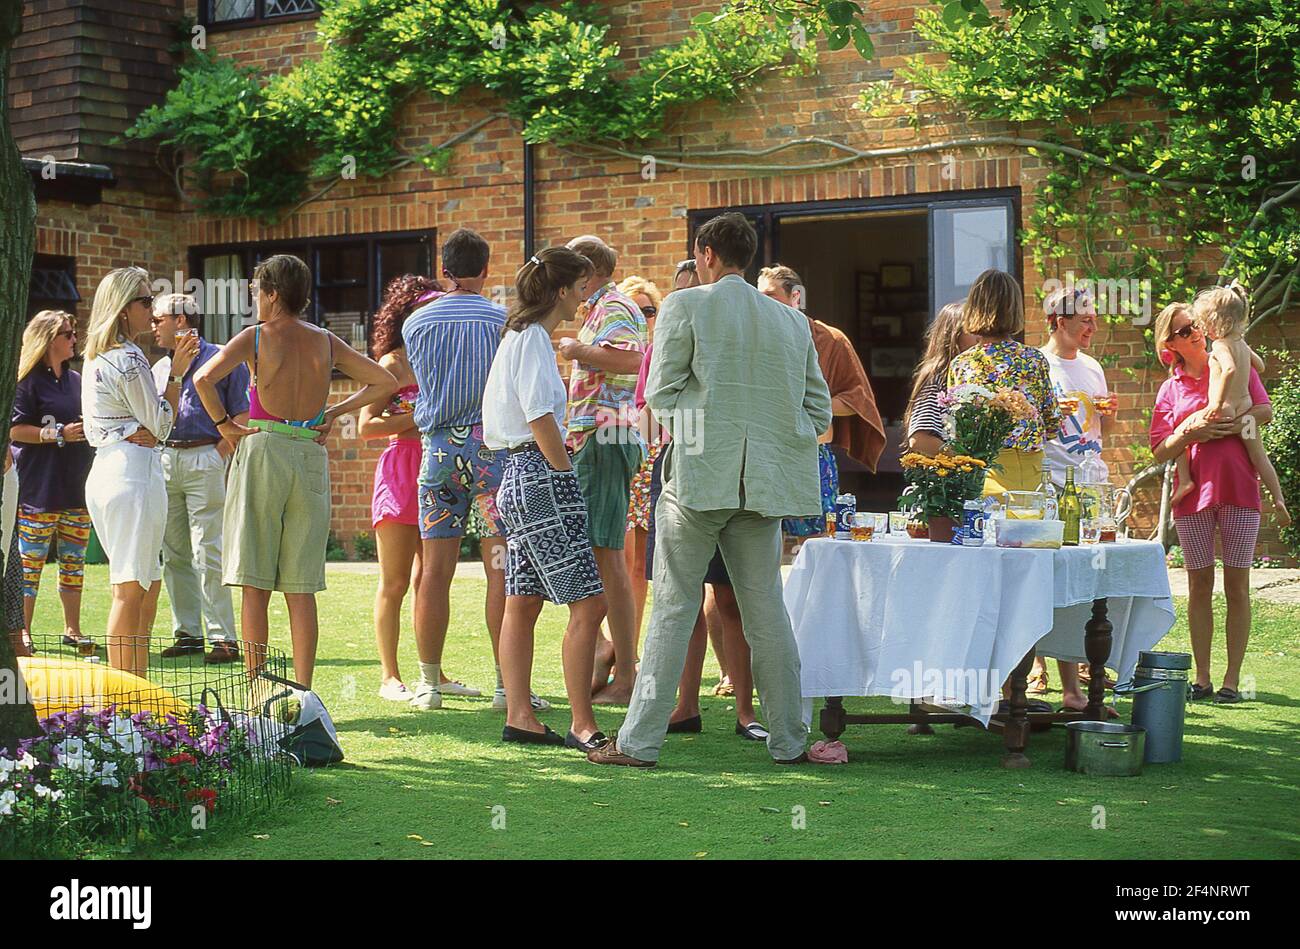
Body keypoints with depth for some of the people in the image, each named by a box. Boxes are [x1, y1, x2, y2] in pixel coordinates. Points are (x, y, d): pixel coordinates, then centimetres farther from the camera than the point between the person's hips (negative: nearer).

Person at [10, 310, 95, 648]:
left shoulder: (76, 379, 17)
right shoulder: (28, 380, -5)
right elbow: (14, 430, -12)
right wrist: (58, 434, -16)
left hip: (77, 487, 7)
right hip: (40, 489, -7)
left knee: (74, 561, 9)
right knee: (30, 561, -4)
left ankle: (72, 629, 16)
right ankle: (22, 631, 1)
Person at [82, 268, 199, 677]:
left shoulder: (95, 358, 16)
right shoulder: (129, 358, -12)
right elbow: (162, 425, -9)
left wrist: (129, 433, 7)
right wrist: (176, 372, -4)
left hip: (102, 470, 10)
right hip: (134, 473, -10)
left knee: (148, 584, 15)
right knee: (131, 589, -7)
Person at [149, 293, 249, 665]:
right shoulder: (159, 368, 20)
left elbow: (243, 417, -3)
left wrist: (219, 453, -12)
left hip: (205, 459, -7)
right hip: (164, 462, 7)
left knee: (208, 554, -10)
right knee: (174, 554, 6)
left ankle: (224, 637, -9)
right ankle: (187, 633, 13)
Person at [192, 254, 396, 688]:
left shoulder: (256, 337, -3)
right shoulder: (325, 342, 8)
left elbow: (204, 378, -17)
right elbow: (385, 382, 11)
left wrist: (224, 424, -4)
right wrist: (333, 413, 11)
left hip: (262, 452, -3)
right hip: (312, 458, 3)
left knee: (256, 586, 1)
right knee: (301, 590, 6)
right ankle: (303, 692, 3)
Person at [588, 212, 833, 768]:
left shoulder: (684, 306, -3)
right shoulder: (791, 321, 12)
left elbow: (661, 393, -5)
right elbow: (819, 408, 12)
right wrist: (770, 436, 14)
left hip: (701, 473, -4)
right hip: (764, 481, 4)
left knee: (673, 608, 0)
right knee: (766, 609, 9)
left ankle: (640, 740, 1)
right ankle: (788, 740, 11)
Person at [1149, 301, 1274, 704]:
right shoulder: (1170, 389, 11)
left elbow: (1265, 410, -3)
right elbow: (1160, 452, 5)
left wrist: (1237, 423, -19)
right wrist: (1189, 432, -13)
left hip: (1237, 487, -2)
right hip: (1193, 490, 2)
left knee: (1237, 586, -2)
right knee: (1199, 586, 3)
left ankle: (1232, 679, 1)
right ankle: (1202, 677, 9)